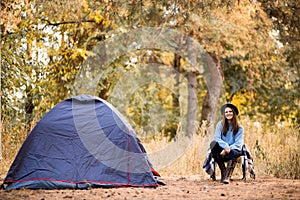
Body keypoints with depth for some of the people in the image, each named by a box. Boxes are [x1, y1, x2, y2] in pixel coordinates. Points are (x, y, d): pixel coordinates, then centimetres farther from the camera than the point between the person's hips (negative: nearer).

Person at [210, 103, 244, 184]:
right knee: (213, 144, -32)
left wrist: (228, 149, -19)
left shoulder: (239, 127, 4)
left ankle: (227, 176, -50)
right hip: (221, 150, 1)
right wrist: (225, 146, -23)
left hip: (233, 150, -1)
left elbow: (238, 143, -2)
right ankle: (223, 171, -28)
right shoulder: (220, 125, 6)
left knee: (233, 153, -38)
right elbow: (216, 138, -4)